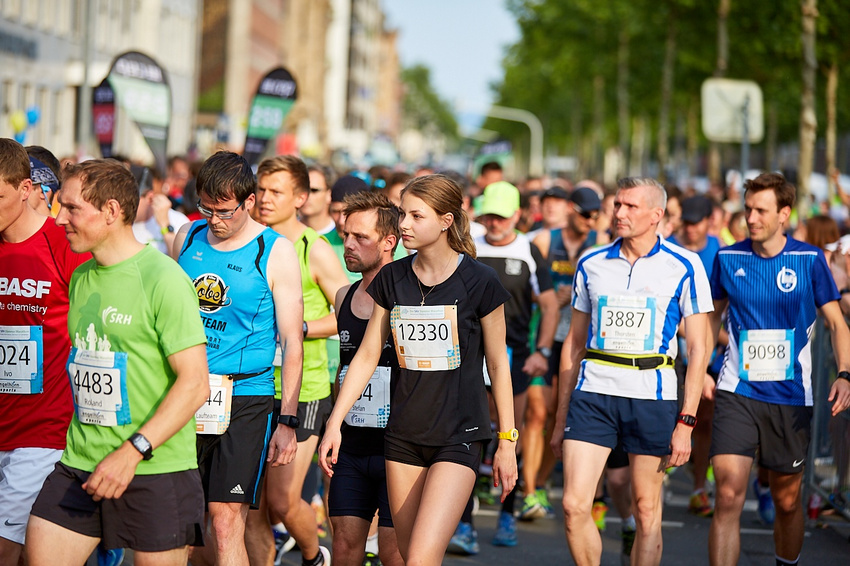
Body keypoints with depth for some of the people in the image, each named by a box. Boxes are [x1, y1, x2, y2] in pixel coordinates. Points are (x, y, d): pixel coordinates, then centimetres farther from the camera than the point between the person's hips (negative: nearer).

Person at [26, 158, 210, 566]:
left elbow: (195, 384, -16)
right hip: (79, 463, 7)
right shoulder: (80, 278, 12)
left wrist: (133, 451, -22)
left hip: (156, 469, -7)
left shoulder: (163, 279, -12)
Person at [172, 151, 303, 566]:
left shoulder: (275, 252, -3)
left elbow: (292, 342, -3)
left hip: (245, 400, -4)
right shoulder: (187, 238, 8)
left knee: (226, 523, -10)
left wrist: (287, 421, -8)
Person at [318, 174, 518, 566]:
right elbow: (367, 355, 9)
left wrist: (507, 441, 1)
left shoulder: (479, 282, -8)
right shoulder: (391, 279, 4)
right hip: (404, 434, 5)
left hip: (460, 435, -5)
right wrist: (334, 423, 4)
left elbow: (498, 364, 0)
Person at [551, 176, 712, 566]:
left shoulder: (684, 267, -1)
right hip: (593, 392, 2)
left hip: (652, 396, -2)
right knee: (574, 505, -9)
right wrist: (561, 420, 14)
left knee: (647, 509, 4)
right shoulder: (591, 264, 9)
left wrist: (686, 422, -8)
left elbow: (698, 348, -1)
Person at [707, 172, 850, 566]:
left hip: (791, 397, 0)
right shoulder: (728, 259, 2)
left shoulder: (809, 260, -3)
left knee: (787, 501, 10)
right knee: (728, 497, -14)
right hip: (736, 392, 0)